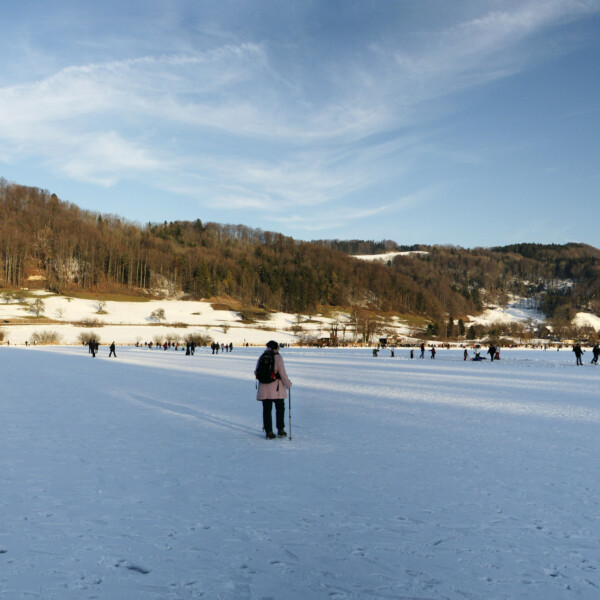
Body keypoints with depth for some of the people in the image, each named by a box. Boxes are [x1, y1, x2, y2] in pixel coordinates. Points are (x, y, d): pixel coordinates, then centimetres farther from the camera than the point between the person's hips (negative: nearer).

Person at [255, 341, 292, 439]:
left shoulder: (261, 357, 3)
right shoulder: (277, 357, -9)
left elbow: (256, 372, 8)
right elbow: (282, 373, -12)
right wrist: (288, 384, 2)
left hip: (264, 388, 3)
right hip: (276, 388, -3)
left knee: (267, 409, 9)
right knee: (280, 408, 13)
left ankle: (269, 432, 8)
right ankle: (280, 430, 16)